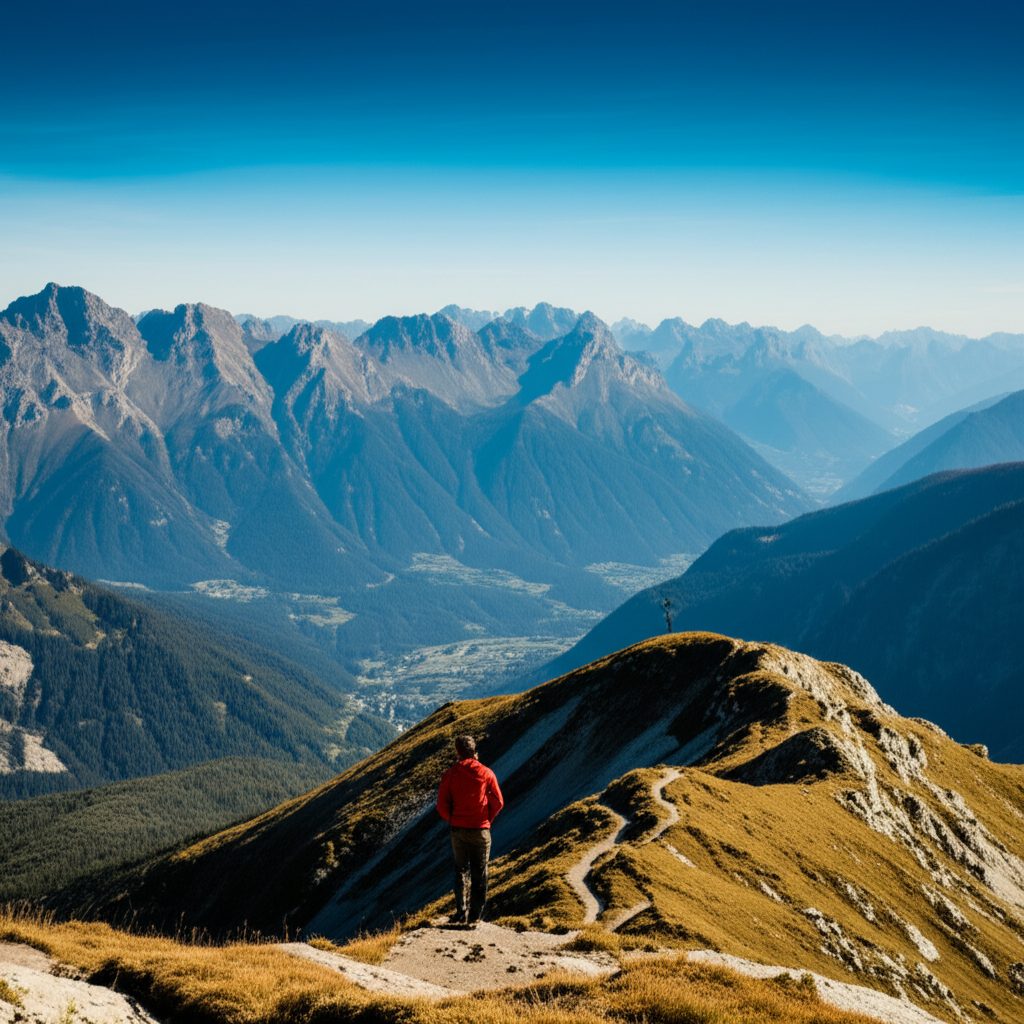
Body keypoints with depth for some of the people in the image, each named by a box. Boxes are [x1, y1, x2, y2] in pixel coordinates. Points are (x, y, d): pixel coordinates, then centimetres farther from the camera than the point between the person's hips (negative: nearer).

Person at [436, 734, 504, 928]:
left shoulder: (449, 775, -4)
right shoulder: (486, 774, -6)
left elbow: (442, 806, -3)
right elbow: (498, 803, -2)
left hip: (457, 829, 1)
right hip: (480, 830, -1)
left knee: (461, 870, 17)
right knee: (479, 874, 7)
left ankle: (461, 912, 12)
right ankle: (474, 917, 6)